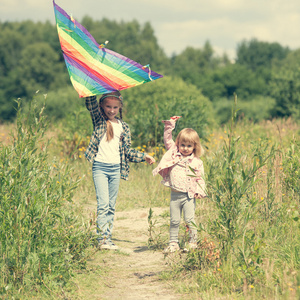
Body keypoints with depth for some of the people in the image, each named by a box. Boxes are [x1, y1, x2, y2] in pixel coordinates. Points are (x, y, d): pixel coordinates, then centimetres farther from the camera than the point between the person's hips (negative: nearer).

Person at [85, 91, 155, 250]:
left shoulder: (123, 127, 15)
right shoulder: (99, 120, 5)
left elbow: (127, 150, 19)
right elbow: (90, 103, -9)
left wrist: (144, 156, 10)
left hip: (116, 168, 4)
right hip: (100, 167, -4)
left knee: (111, 206, 6)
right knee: (103, 204, -11)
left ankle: (108, 237, 9)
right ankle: (103, 239, -12)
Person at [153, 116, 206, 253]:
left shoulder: (196, 162, 3)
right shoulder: (174, 153, 8)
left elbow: (200, 178, 6)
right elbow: (167, 140, 8)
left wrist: (199, 191, -8)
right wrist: (170, 126, 1)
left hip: (189, 195, -2)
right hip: (175, 194, 2)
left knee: (190, 220, -5)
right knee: (174, 221, 7)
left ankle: (192, 242, 5)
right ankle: (173, 243, 15)